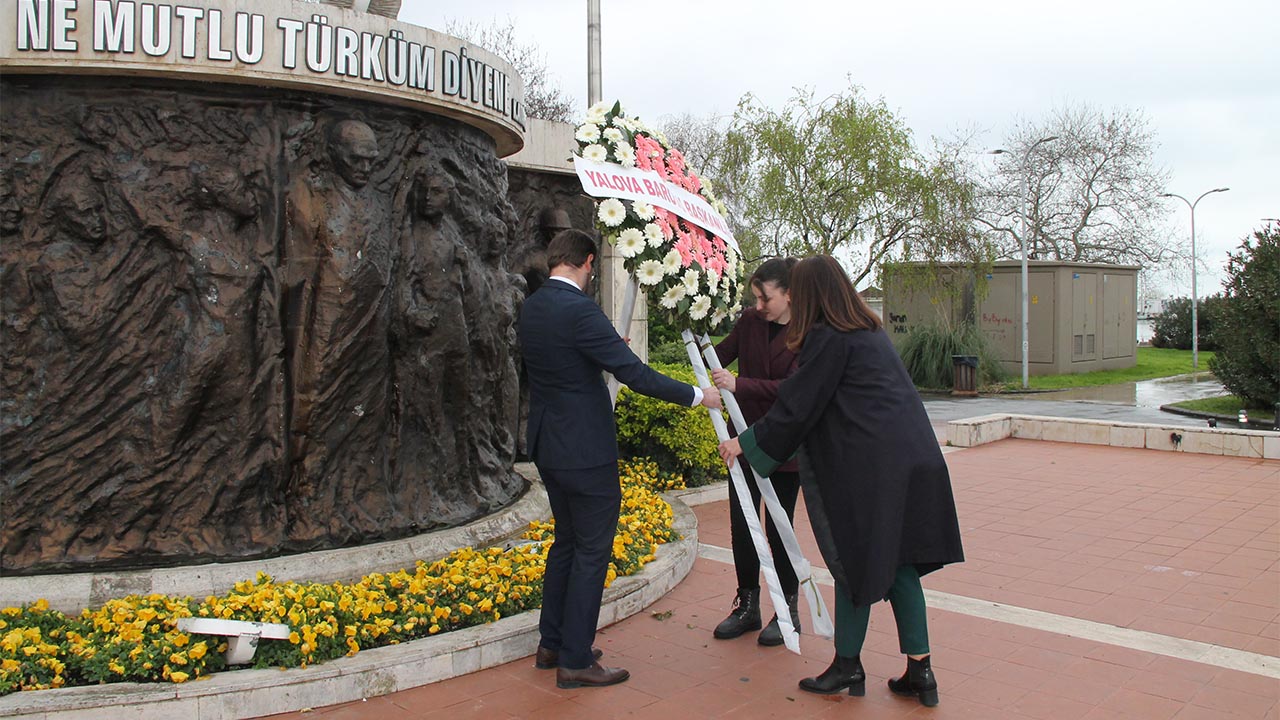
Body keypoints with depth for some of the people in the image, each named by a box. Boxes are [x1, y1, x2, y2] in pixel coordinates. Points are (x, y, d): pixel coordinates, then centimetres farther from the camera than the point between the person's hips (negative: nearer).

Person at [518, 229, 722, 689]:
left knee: (566, 542, 20)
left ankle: (552, 644, 30)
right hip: (585, 452, -9)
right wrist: (698, 396, -13)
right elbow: (634, 374, -22)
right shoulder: (578, 310, -21)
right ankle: (575, 662, 11)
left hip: (548, 447, 9)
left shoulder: (531, 307, 6)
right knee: (592, 552, 2)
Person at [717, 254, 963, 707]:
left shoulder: (827, 338, -9)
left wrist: (746, 444, 3)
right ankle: (919, 670, 14)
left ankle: (847, 665, 18)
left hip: (865, 466, -8)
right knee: (897, 561, 12)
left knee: (854, 562, 5)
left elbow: (797, 406, -8)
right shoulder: (869, 331, 17)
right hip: (912, 458, 8)